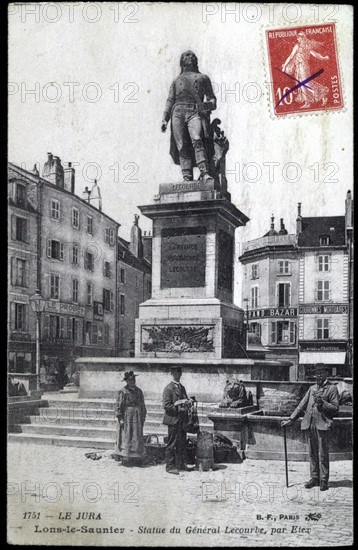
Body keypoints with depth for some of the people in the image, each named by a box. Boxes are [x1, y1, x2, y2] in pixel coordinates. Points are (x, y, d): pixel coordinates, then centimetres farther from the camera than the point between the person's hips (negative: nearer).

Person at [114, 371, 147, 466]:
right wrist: (120, 418, -13)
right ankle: (125, 458, 1)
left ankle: (137, 458, 16)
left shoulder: (139, 391, 11)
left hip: (137, 417, 6)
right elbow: (118, 406, -8)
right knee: (126, 438, -4)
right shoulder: (123, 392, -6)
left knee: (138, 438, 8)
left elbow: (142, 405, 17)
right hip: (127, 417, -6)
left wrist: (143, 417, 14)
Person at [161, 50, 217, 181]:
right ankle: (187, 177, -14)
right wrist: (165, 119, 8)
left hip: (195, 112, -2)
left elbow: (211, 97, 21)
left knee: (197, 140, -26)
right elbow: (170, 100, 22)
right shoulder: (177, 80, 30)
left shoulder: (203, 77, 27)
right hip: (178, 112, 2)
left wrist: (210, 104, -4)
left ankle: (204, 173, -36)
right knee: (182, 146, -10)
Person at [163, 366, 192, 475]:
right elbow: (166, 405, -14)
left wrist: (187, 404, 2)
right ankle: (170, 466, 5)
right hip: (173, 420, -7)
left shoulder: (182, 388, 15)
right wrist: (178, 409, -18)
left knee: (182, 443, 12)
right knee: (172, 444, -2)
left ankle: (181, 464, 22)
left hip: (182, 420, 7)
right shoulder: (168, 388, -9)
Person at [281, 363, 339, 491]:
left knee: (323, 454, -2)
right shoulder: (312, 388, 18)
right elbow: (302, 405, 18)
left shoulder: (332, 388, 2)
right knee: (313, 453, 9)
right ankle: (314, 478, 18)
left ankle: (324, 480, 6)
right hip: (310, 424, 5)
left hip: (323, 424, -5)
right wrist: (291, 419, 12)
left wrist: (322, 402, -17)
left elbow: (335, 408, -4)